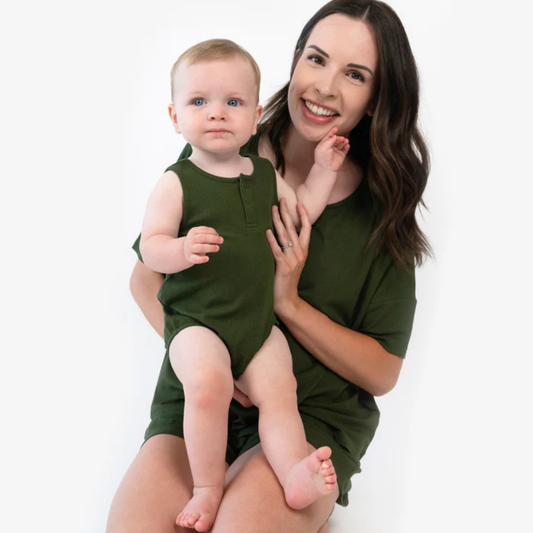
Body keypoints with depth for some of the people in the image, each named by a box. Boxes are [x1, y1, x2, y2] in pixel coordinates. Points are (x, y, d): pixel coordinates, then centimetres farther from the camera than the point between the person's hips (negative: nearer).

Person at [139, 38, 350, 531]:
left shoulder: (265, 175, 11)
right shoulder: (177, 183, -5)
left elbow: (300, 214, 22)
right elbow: (150, 247, -10)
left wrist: (323, 169, 14)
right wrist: (181, 250, -31)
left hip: (260, 321, 6)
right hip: (196, 321, -5)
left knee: (279, 393, -9)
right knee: (208, 383, -27)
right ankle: (208, 486, -12)